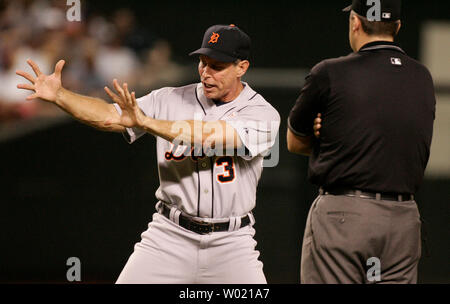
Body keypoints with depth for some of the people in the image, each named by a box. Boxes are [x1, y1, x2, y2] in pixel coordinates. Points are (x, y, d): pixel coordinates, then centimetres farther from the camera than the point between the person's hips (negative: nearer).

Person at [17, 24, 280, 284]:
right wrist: (59, 95, -21)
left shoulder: (263, 114, -6)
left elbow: (211, 137, -22)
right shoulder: (171, 100, 4)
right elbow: (109, 115, -5)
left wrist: (145, 122, -30)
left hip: (231, 244, -1)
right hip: (171, 235, 2)